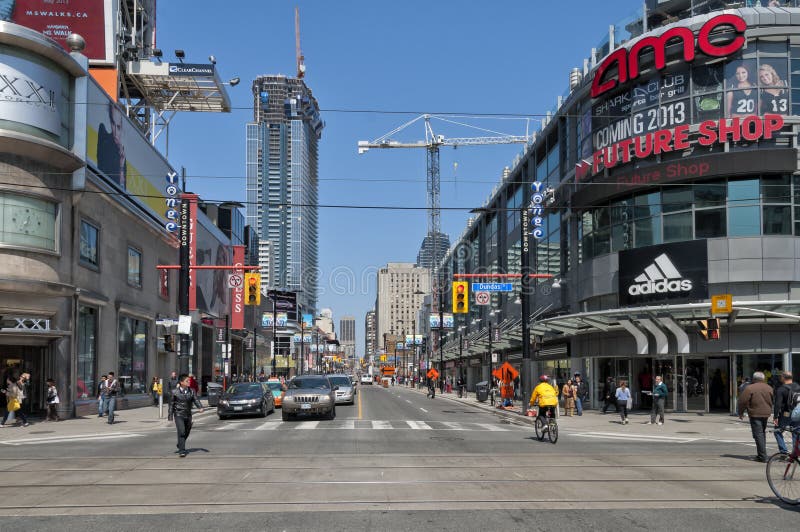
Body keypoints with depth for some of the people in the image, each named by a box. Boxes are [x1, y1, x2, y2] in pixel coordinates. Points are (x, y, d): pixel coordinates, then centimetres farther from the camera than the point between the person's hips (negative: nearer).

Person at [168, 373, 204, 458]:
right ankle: (182, 451, -10)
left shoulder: (191, 391, 3)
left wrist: (200, 407, -24)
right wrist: (170, 417, -1)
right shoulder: (175, 392, -6)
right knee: (181, 432, -14)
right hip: (179, 415, -4)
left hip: (188, 415, 4)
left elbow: (196, 400, -5)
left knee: (187, 432, 16)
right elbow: (171, 404, -1)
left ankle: (180, 445, 42)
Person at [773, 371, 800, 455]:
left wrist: (775, 416, -13)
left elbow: (778, 404, -17)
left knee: (778, 431, 9)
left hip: (786, 415, -5)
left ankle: (784, 450, 1)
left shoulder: (781, 389, -13)